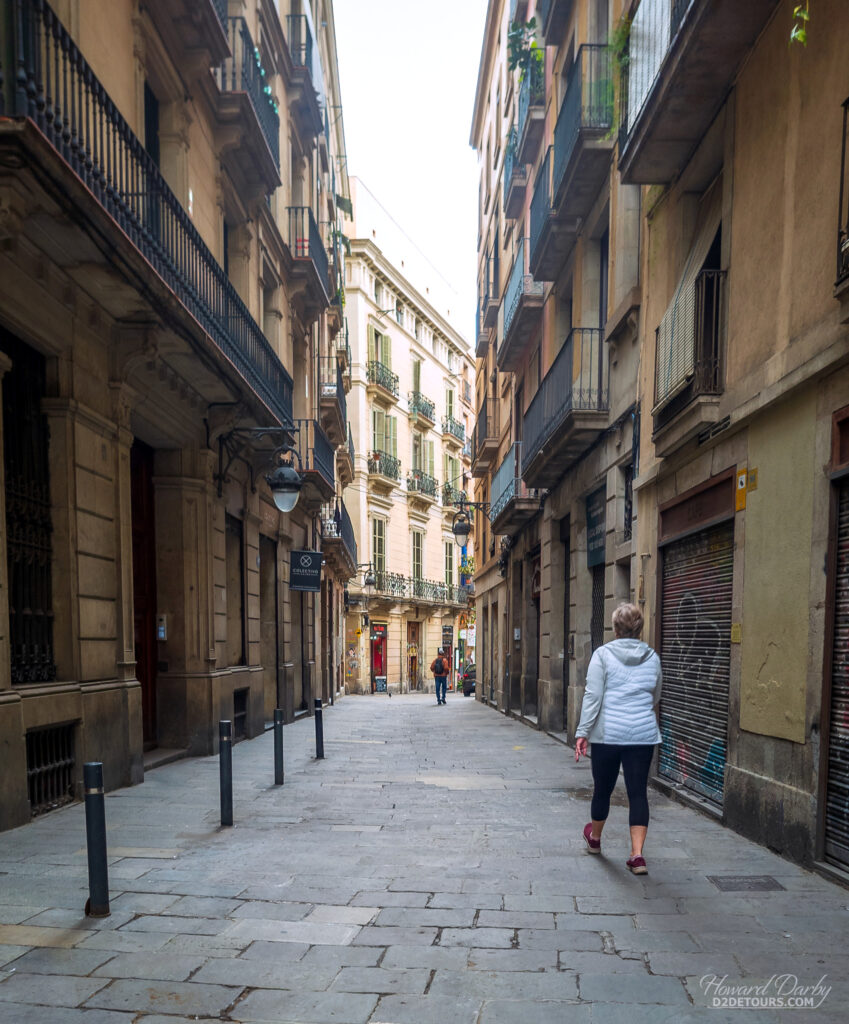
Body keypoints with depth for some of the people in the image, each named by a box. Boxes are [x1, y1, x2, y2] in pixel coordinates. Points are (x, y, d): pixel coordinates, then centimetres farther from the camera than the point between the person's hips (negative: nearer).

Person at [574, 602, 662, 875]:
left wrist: (582, 732, -7)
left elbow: (593, 696, -10)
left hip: (608, 733, -2)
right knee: (638, 792, 4)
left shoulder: (603, 654, -5)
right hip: (644, 734, 2)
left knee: (603, 788, 14)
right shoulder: (652, 658, 6)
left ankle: (594, 838, 36)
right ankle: (637, 854, -2)